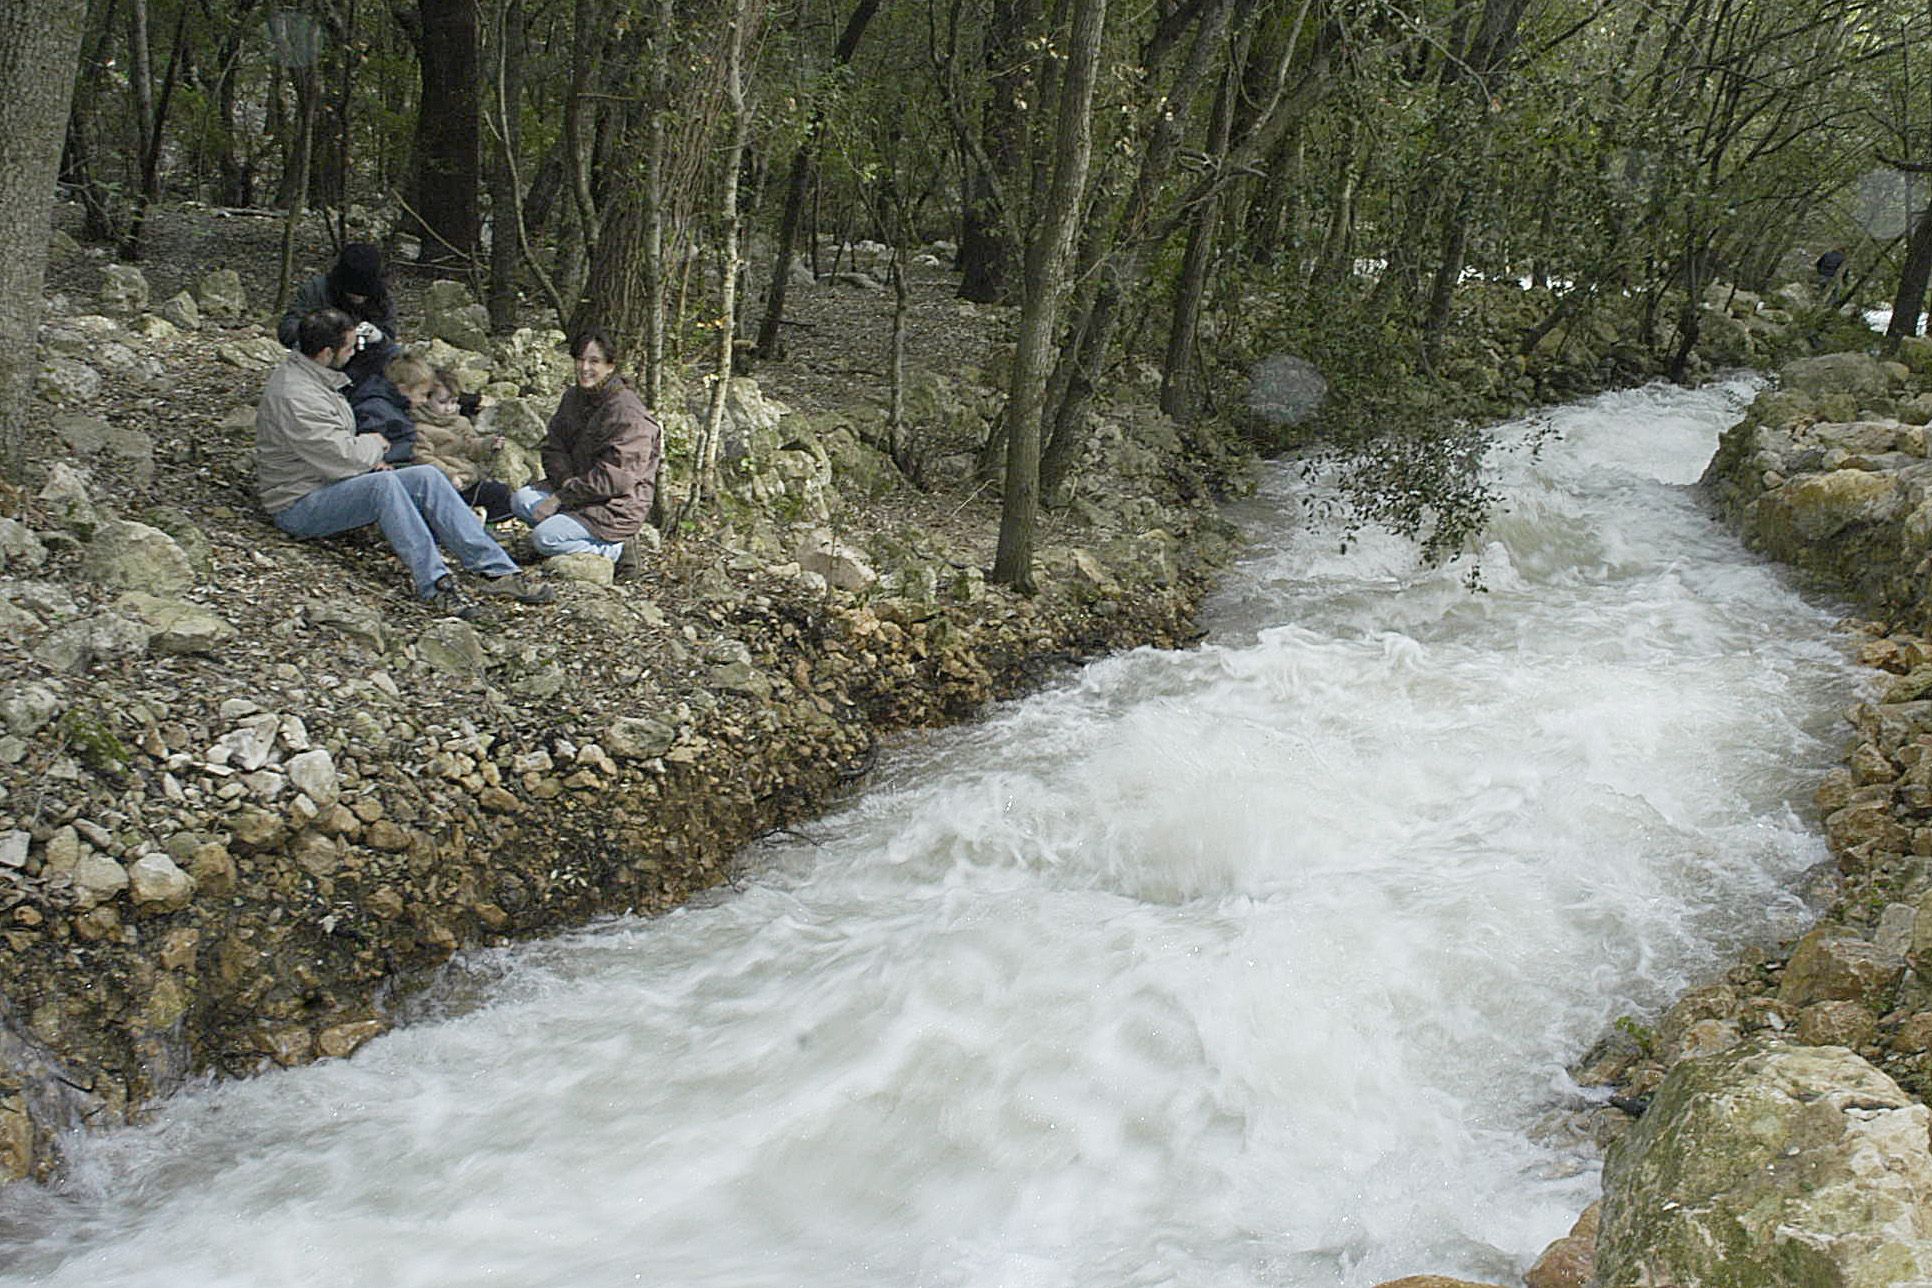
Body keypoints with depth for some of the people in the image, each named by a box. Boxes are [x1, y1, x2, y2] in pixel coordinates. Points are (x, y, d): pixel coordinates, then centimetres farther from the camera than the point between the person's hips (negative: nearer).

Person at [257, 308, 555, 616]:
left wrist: (368, 460, 3)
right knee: (383, 484, -35)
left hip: (332, 486, 9)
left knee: (427, 477, -9)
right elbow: (342, 457, -26)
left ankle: (498, 570, -17)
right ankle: (434, 583, -39)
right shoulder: (294, 396, -22)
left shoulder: (313, 377, 11)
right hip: (298, 507, -9)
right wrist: (374, 444, -5)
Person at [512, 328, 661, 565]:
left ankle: (614, 550, -5)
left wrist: (560, 498, -20)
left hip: (617, 507, -9)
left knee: (544, 538, -21)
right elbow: (553, 447, 8)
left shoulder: (626, 411, -20)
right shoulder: (573, 397, 8)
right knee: (521, 500, -7)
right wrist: (566, 482, -14)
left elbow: (615, 477, -23)